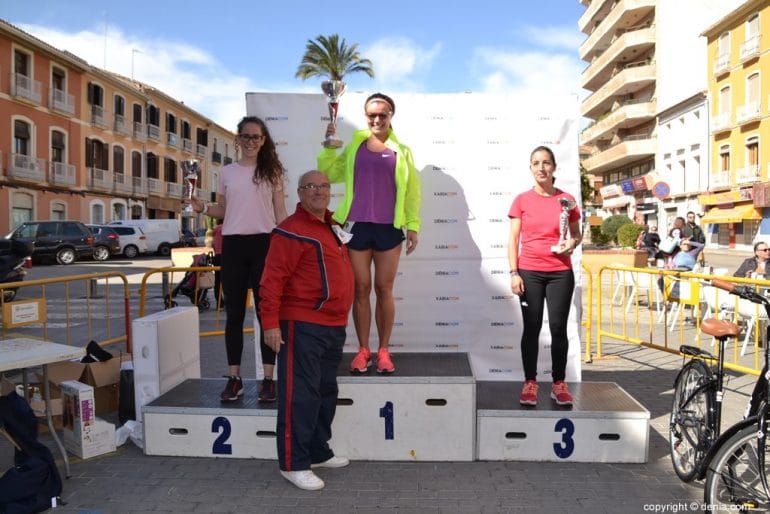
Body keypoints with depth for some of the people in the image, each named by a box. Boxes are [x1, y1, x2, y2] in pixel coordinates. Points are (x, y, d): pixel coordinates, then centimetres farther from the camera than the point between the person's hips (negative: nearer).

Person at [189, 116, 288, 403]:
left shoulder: (272, 171, 6)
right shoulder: (227, 172, 11)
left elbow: (280, 213, 6)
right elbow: (223, 211, 16)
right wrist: (204, 208, -4)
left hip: (264, 243, -2)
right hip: (233, 245, 2)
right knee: (234, 313, 5)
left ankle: (268, 378, 6)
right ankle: (234, 378, 14)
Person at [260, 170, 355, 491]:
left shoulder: (329, 227, 16)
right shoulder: (292, 231, -12)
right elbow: (273, 279, -18)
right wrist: (270, 322, -23)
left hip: (334, 326, 10)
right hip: (302, 326, -9)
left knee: (326, 391, 17)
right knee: (300, 394, -4)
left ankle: (318, 452, 31)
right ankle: (293, 464, 8)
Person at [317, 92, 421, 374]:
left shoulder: (401, 150, 7)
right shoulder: (354, 146, 11)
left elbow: (412, 190, 6)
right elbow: (328, 174, 6)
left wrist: (413, 225, 0)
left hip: (388, 228, -1)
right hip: (357, 226, 1)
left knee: (384, 289, 5)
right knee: (361, 289, 5)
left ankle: (383, 350, 14)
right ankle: (363, 349, 15)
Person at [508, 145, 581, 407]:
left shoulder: (567, 200, 4)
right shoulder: (522, 200, 1)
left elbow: (577, 234, 14)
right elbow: (513, 239, 1)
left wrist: (572, 243, -9)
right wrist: (514, 273, -6)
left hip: (560, 273, 1)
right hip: (529, 272, -1)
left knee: (558, 328, 3)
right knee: (531, 328, 2)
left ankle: (559, 383, 15)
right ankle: (530, 382, 12)